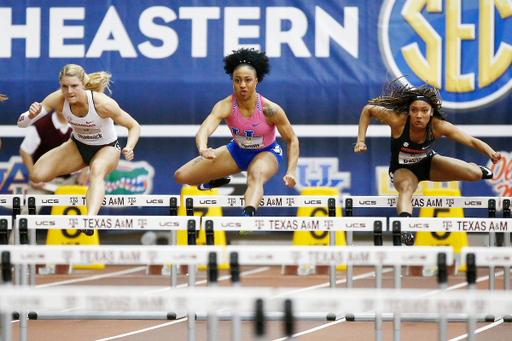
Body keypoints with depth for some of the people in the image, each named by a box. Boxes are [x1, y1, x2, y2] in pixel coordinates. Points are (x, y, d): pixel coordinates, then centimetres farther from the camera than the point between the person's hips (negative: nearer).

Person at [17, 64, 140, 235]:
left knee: (97, 169, -39)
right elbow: (22, 123, -19)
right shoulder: (58, 99, -23)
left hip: (107, 148, -4)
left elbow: (134, 126, -17)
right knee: (37, 175, -16)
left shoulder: (103, 104, -31)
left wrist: (129, 148, -37)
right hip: (78, 146, 4)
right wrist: (31, 114, -43)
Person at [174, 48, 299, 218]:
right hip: (238, 151, 3)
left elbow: (292, 140, -15)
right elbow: (203, 130, -41)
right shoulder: (225, 106, -25)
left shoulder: (269, 109, -27)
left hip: (266, 153, -3)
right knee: (181, 176, 0)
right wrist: (203, 149, -66)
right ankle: (216, 180, 33)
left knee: (256, 175, -42)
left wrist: (291, 172, -29)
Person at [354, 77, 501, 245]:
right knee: (406, 188, -40)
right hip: (403, 170, -2)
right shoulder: (397, 120, -32)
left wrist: (491, 153, -49)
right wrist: (361, 141, -23)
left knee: (475, 174, -12)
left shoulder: (438, 126, -28)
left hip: (428, 163, 2)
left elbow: (472, 141, -30)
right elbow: (368, 110, -16)